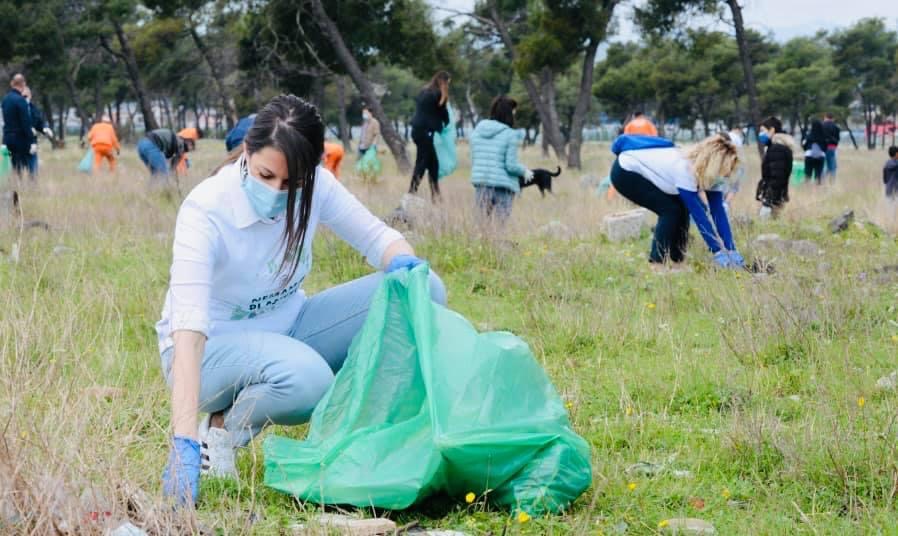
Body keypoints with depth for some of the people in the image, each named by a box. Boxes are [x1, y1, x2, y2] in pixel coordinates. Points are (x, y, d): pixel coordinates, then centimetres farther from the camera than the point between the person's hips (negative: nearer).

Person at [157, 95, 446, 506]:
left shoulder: (314, 187, -14)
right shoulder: (206, 210, -28)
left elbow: (377, 237, -2)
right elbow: (188, 326, -38)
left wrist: (404, 263, -29)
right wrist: (184, 444, -47)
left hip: (285, 328, 5)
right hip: (212, 349, -5)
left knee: (424, 290, -14)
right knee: (305, 378, -39)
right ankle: (222, 428, -7)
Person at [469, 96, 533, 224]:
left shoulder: (477, 131, 7)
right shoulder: (510, 135, -8)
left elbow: (473, 160, 12)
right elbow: (511, 165, -10)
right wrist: (525, 172, 8)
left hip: (480, 185, 4)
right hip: (502, 187, -4)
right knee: (500, 224, 0)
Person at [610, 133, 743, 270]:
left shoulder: (708, 172, -10)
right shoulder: (685, 170, -33)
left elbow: (719, 211, -9)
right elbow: (699, 215, -32)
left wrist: (731, 249, -12)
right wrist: (718, 252, -29)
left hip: (642, 170, 9)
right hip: (624, 173, -9)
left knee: (682, 208, -1)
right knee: (671, 210, -16)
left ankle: (677, 261, 6)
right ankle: (657, 266, -11)